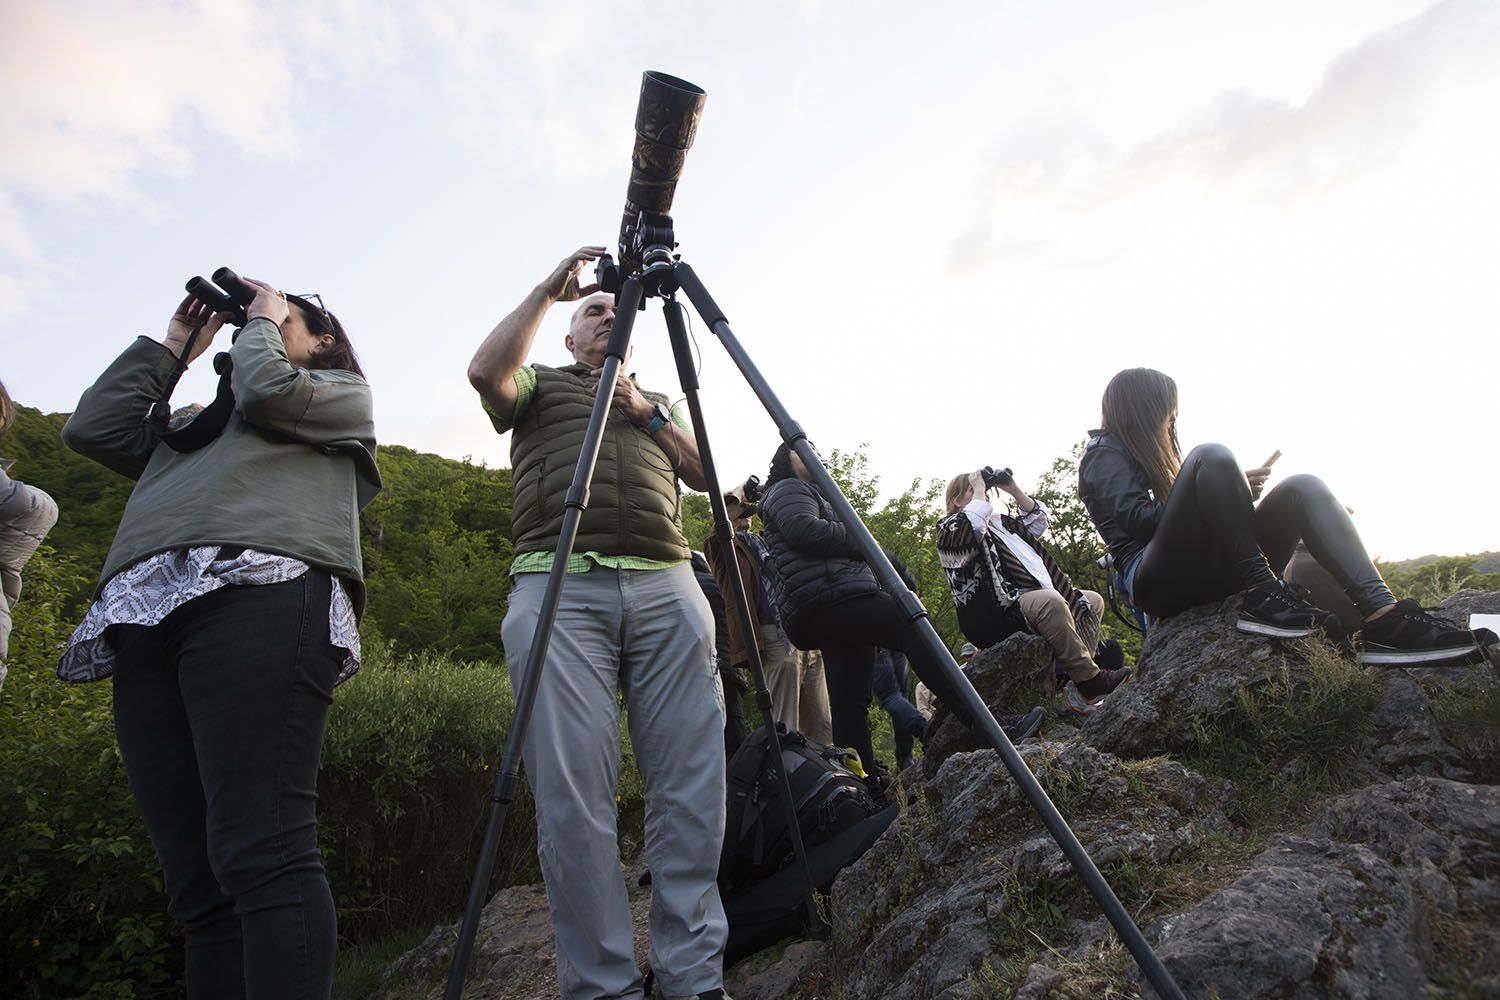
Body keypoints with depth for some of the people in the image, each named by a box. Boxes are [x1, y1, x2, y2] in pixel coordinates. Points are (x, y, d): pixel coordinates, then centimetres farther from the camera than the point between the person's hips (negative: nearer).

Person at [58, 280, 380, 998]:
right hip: (146, 618, 7)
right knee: (196, 882, -3)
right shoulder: (195, 428, 40)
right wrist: (171, 347, 37)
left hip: (260, 594, -6)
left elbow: (266, 389, 4)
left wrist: (261, 322, 23)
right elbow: (90, 429, 32)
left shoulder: (343, 395, 23)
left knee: (259, 851, -19)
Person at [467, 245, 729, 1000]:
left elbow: (706, 475, 19)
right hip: (560, 586, -2)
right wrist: (548, 290, 5)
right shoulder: (538, 385, 24)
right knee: (573, 795, -10)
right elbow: (485, 371, 1)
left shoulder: (661, 404, 32)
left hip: (667, 587, 3)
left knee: (693, 785, -4)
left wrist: (647, 412, 9)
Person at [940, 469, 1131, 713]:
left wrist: (1013, 489, 20)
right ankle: (1090, 679, -25)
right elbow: (972, 527, -23)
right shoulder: (950, 528, 1)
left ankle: (1081, 684, -7)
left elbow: (1038, 522, 29)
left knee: (1092, 601, 13)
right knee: (1050, 601, -36)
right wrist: (979, 488, -8)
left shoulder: (998, 521, 27)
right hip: (1000, 612, -10)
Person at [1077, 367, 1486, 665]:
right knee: (1212, 456, -26)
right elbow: (1138, 519, -10)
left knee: (1301, 486, -6)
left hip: (1205, 572, 8)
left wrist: (1232, 491, 13)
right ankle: (1261, 595, -34)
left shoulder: (1146, 456, 33)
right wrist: (1221, 484, -7)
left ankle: (1383, 617, -29)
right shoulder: (1103, 453, 8)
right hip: (1156, 581, -8)